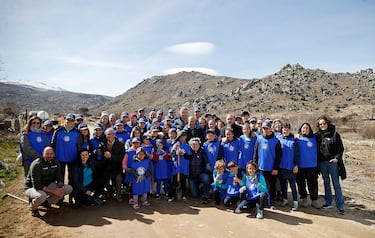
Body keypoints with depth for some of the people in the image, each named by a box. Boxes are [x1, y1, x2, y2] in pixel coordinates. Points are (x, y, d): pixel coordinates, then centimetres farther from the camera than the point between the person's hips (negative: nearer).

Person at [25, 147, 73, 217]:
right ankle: (33, 207, -4)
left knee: (69, 188, -11)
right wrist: (53, 191, -31)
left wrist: (61, 188, -21)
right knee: (42, 196, -40)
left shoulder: (55, 163, -4)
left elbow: (59, 178, 1)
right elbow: (36, 185, -28)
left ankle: (47, 201, 7)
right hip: (32, 187, -6)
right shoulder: (37, 165, -24)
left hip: (48, 185, 6)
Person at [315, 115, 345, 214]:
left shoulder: (334, 134, -2)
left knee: (336, 184, 0)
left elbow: (341, 148, -2)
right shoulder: (317, 135, 5)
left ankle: (340, 206, 7)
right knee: (326, 183, 13)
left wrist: (337, 158, -13)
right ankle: (328, 203, 23)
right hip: (322, 162, 3)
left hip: (332, 162, -3)